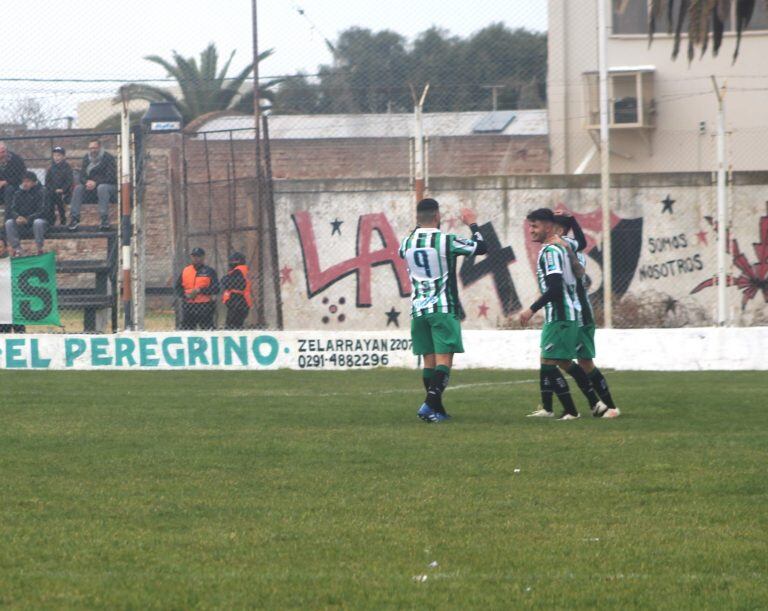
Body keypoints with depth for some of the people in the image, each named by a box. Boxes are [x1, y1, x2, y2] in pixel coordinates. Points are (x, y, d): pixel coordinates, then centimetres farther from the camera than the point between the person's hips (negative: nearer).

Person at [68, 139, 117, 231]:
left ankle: (105, 219, -41)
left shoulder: (108, 158, -8)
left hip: (110, 186, -5)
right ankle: (75, 218, -21)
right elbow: (82, 176, 6)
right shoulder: (86, 159, 9)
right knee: (78, 188, -19)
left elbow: (111, 177, -17)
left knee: (102, 188, -39)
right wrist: (87, 182, -18)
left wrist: (96, 183, -25)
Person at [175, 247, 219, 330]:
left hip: (205, 307, -4)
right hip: (188, 307, 4)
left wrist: (200, 290, -17)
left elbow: (216, 289, -8)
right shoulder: (185, 271, 13)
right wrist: (186, 295, -6)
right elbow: (178, 287, 14)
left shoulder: (209, 271, 1)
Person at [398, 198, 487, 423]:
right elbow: (481, 247, 1)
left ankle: (437, 410, 11)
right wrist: (473, 224, 17)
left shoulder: (407, 243, 3)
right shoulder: (447, 241, -11)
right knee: (444, 358, -6)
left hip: (418, 309, 5)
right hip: (443, 309, -5)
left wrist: (419, 227, 37)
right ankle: (430, 404, -23)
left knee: (429, 360, 9)